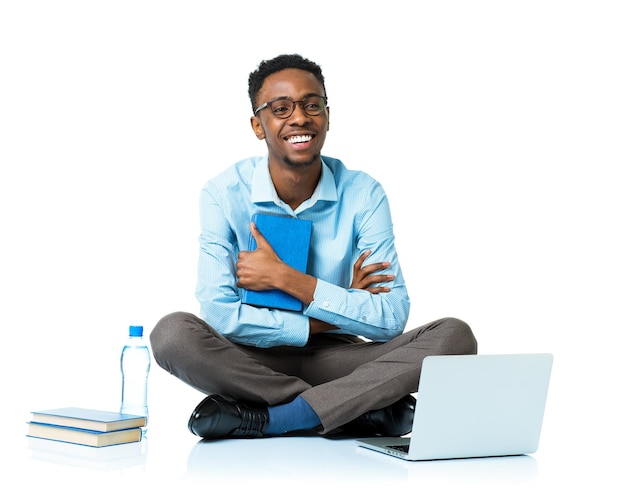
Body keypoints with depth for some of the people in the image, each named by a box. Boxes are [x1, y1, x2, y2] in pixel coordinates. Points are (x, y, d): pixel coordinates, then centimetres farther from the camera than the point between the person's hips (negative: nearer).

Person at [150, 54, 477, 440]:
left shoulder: (363, 195, -6)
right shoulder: (225, 195, -9)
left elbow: (392, 318, -14)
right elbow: (220, 315, -19)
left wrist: (287, 279, -19)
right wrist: (329, 317, -16)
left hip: (333, 358, 1)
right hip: (253, 363, -1)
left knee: (454, 336, -21)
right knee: (174, 333, -31)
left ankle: (263, 419, -27)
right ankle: (365, 410, -24)